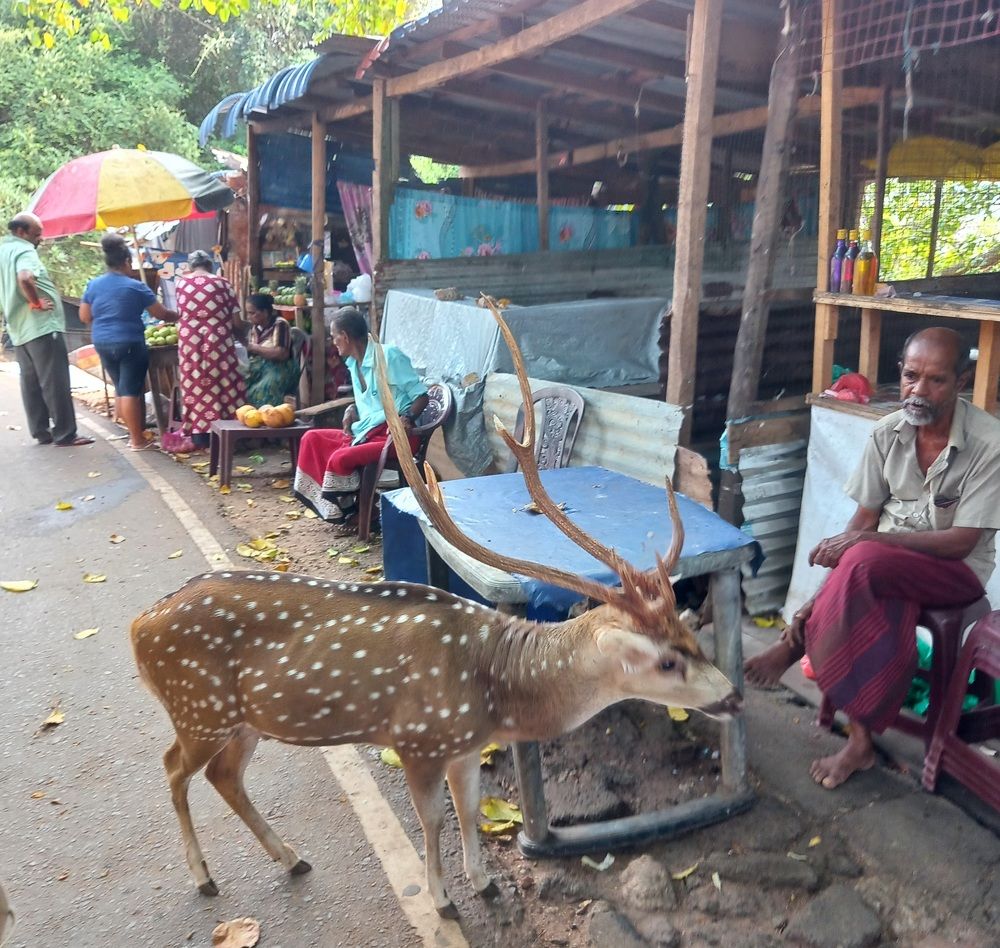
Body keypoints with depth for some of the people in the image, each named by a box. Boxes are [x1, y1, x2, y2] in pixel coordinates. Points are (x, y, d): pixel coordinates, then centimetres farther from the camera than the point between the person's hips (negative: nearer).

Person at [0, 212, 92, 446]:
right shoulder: (24, 251, -12)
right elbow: (24, 278, -33)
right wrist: (36, 302, -19)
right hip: (41, 326, -9)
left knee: (31, 383, 11)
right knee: (55, 382, -6)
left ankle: (41, 432, 15)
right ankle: (65, 434, -3)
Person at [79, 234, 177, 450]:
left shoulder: (93, 285, 5)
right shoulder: (135, 286, -8)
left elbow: (84, 317, 10)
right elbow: (161, 314, -2)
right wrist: (178, 317, 16)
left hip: (102, 343, 6)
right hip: (129, 344, -5)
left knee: (120, 388, 16)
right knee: (131, 390, -5)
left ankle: (133, 431, 24)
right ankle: (138, 439, -2)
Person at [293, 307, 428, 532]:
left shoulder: (389, 355, -11)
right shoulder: (354, 363, 13)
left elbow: (421, 395, -11)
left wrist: (407, 418, -29)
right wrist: (352, 410, 3)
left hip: (395, 435, -9)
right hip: (365, 433, 9)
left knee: (340, 459, -27)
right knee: (312, 438, -1)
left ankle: (360, 508, 0)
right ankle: (341, 503, -2)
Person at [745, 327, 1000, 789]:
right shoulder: (888, 432, -4)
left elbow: (960, 543, -19)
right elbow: (863, 520, -2)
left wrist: (862, 542, -25)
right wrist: (825, 592, -13)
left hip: (954, 571, -3)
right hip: (886, 568, 4)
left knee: (863, 561, -34)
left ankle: (793, 647, -15)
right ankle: (861, 742, -11)